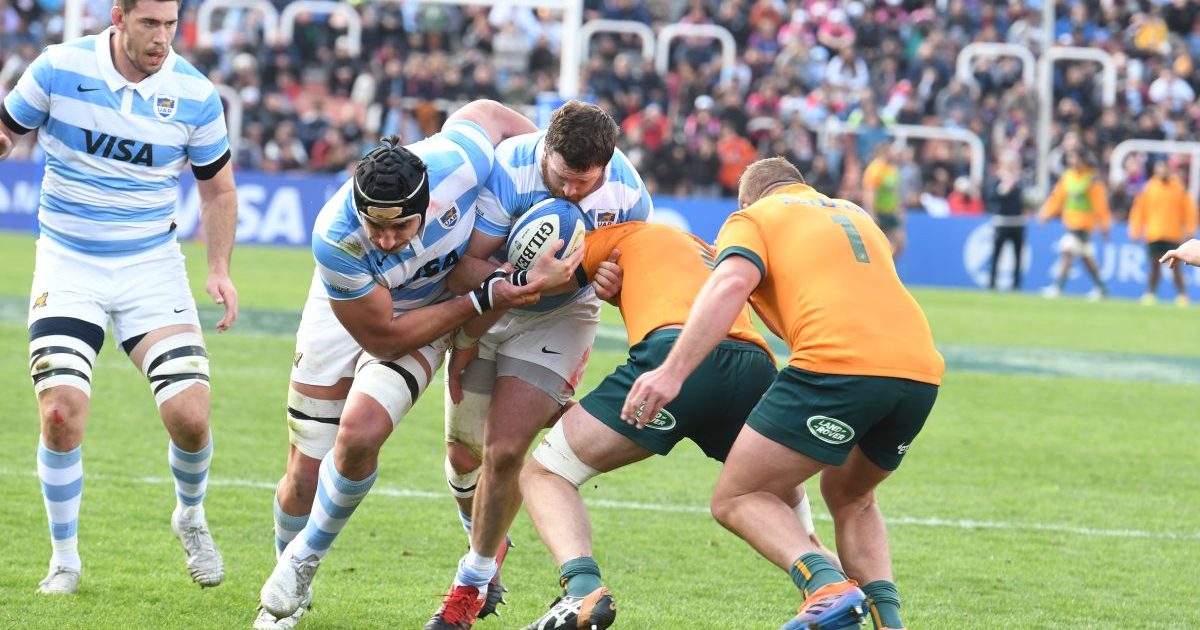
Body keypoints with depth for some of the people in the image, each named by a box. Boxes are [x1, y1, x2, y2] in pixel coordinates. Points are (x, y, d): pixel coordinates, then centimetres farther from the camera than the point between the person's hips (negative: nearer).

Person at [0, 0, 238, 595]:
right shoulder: (59, 68, -9)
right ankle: (65, 558, 5)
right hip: (67, 264, -1)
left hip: (151, 267, 1)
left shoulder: (195, 94, -6)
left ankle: (190, 517, 22)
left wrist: (219, 269, -4)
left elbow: (217, 188, 8)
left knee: (190, 415, -11)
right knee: (61, 412, -16)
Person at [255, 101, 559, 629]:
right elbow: (383, 337, -26)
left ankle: (304, 559, 4)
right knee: (306, 476, 1)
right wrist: (483, 300, -29)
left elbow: (484, 111, -11)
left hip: (429, 311, 1)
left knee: (359, 433, -23)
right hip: (346, 314, -1)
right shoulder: (334, 239, -38)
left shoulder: (458, 160, -37)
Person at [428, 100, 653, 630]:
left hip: (560, 319, -1)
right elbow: (463, 264, -24)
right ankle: (486, 541, 43)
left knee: (504, 451, -15)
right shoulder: (508, 169, -28)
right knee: (464, 454, 8)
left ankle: (475, 579, 6)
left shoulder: (627, 194, -22)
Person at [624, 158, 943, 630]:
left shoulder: (751, 218, 14)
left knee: (737, 500, 4)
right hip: (920, 368, 6)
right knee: (849, 497, 30)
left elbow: (732, 282, -6)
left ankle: (826, 586, -21)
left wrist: (672, 371, -14)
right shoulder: (854, 214, 33)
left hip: (838, 361, -6)